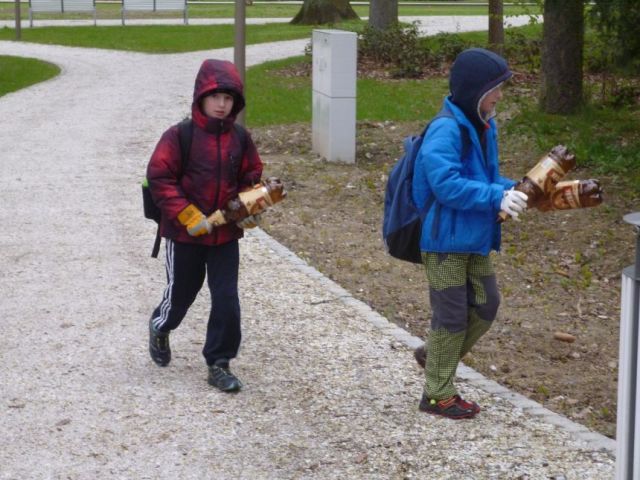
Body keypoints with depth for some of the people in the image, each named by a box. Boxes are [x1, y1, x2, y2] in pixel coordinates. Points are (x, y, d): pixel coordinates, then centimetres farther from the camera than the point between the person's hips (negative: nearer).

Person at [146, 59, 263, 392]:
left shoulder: (240, 139, 1)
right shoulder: (179, 136, -13)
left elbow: (251, 178, 13)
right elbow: (159, 178, -15)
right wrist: (188, 215, -21)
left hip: (226, 234, 3)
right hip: (185, 234, -3)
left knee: (227, 300, -3)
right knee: (180, 294, 14)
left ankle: (219, 365, 9)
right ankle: (159, 328, 48)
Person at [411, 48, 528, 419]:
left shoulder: (483, 127, 8)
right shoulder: (446, 130, -20)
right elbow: (446, 184, -28)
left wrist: (510, 191, -3)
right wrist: (497, 197, -31)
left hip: (475, 239, 9)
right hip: (445, 239, -9)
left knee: (486, 305, 14)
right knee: (452, 314, 1)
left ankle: (435, 355, 34)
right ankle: (438, 394, 16)